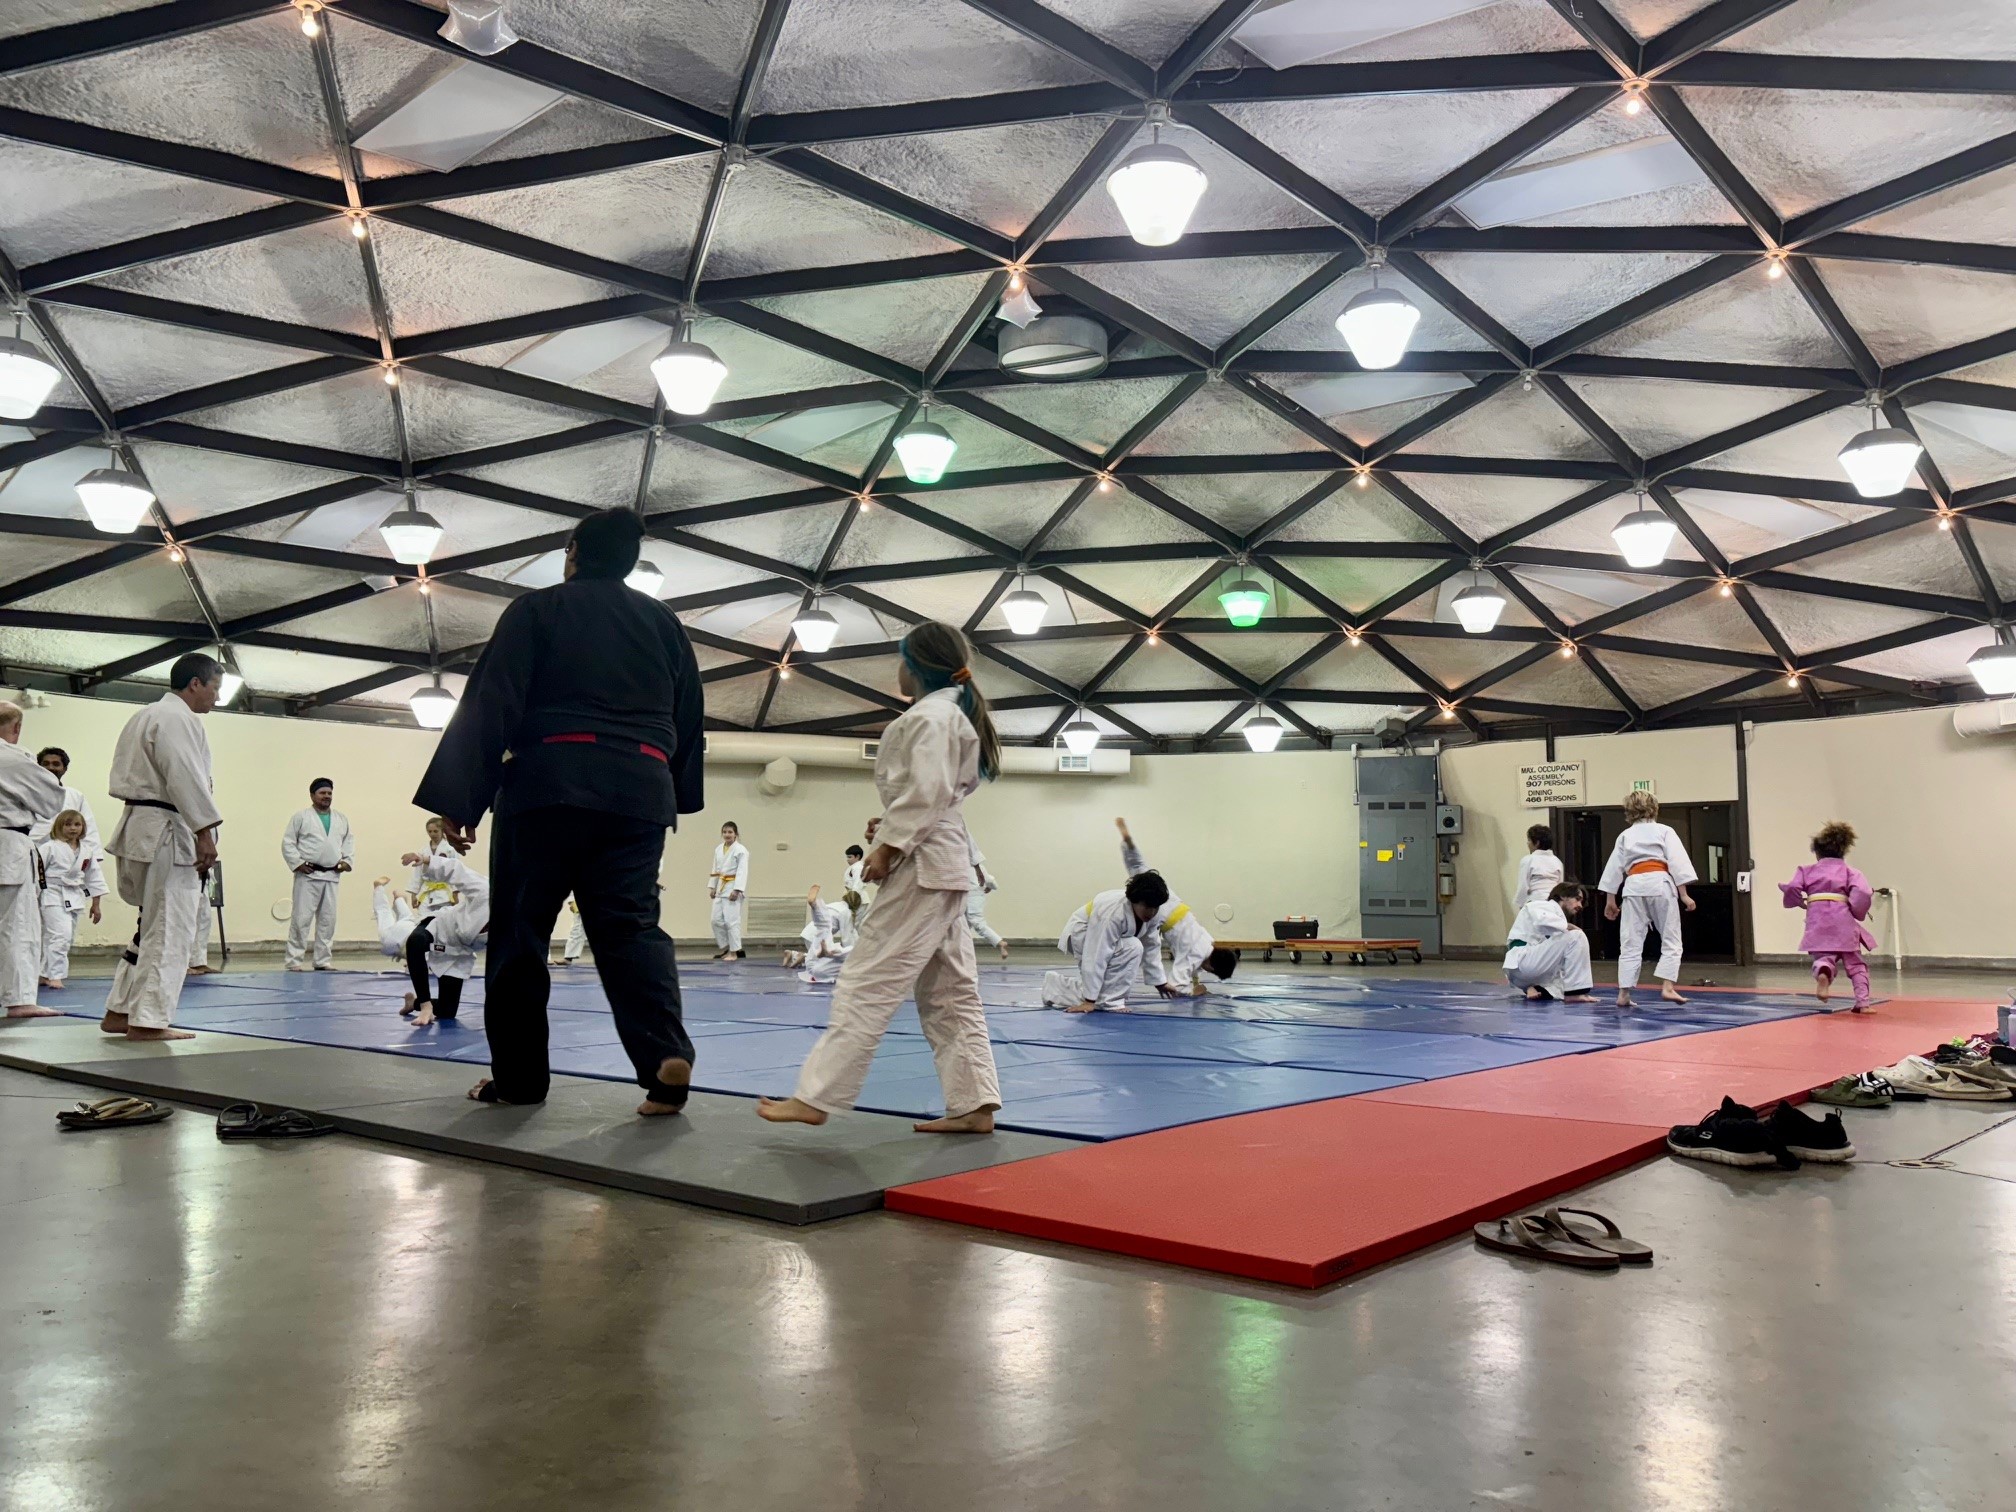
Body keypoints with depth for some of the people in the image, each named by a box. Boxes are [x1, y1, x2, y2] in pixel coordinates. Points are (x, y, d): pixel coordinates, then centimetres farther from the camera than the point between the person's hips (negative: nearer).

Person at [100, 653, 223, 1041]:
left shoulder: (146, 717, 21)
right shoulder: (178, 718, -12)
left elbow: (129, 777, 22)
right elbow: (186, 779, -21)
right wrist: (205, 833, -23)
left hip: (139, 829, 11)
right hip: (165, 834, -11)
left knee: (155, 924, 18)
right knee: (169, 929, -5)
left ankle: (119, 1012, 21)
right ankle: (148, 1020, -3)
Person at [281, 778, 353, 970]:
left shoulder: (341, 820, 14)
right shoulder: (301, 817, 0)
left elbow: (349, 842, 19)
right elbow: (287, 842, -2)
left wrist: (347, 861, 3)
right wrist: (297, 863, -10)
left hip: (332, 876, 5)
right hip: (308, 876, -5)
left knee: (328, 920, 7)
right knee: (301, 919, -7)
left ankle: (322, 961, 15)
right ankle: (294, 961, -2)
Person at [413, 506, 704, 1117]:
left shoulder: (536, 610, 5)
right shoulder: (664, 622, 16)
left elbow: (489, 708, -3)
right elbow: (688, 721, 19)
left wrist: (458, 800, -2)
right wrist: (674, 796, 28)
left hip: (548, 782, -3)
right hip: (639, 790, 3)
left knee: (519, 930, 8)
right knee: (631, 925, 0)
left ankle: (518, 1076, 13)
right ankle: (667, 1053, -22)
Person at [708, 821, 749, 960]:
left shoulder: (740, 850, -11)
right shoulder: (718, 849, 11)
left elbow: (742, 871, -16)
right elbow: (715, 869, 16)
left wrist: (736, 890, -21)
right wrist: (712, 887, 11)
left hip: (733, 888, -7)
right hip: (721, 888, 7)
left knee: (732, 920, -8)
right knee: (717, 919, 8)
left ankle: (734, 952, 0)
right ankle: (725, 947, 23)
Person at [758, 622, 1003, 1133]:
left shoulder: (929, 715, -11)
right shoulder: (950, 713, 20)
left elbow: (927, 794, -21)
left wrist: (888, 847, -17)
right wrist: (895, 833, 11)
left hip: (921, 865, -11)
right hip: (942, 861, 11)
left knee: (868, 982, -9)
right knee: (949, 991, 8)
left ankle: (814, 1097, -7)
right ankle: (973, 1104, 8)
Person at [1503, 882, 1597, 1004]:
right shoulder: (1547, 906, 2)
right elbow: (1543, 921, -26)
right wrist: (1568, 927, -11)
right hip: (1520, 962, -10)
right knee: (1575, 937, -17)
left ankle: (1540, 989, -2)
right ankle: (1574, 992, -18)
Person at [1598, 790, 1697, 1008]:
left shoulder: (1624, 836, 18)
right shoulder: (1664, 831, 9)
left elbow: (1614, 868, 17)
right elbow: (1677, 862, -1)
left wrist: (1610, 899, 21)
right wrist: (1683, 894, -2)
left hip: (1634, 885, 3)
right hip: (1660, 883, -3)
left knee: (1630, 943, 5)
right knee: (1671, 940, 7)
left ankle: (1623, 993, 3)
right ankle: (1668, 987, -4)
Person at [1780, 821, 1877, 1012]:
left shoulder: (1807, 870, 13)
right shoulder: (1849, 871, 10)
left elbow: (1792, 890, -2)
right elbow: (1862, 894, -7)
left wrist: (1800, 902, 19)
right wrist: (1858, 913, 8)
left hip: (1817, 920, 0)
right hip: (1842, 920, 0)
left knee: (1823, 957, 4)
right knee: (1855, 963, 16)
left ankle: (1823, 972, -32)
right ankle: (1862, 1001, 11)